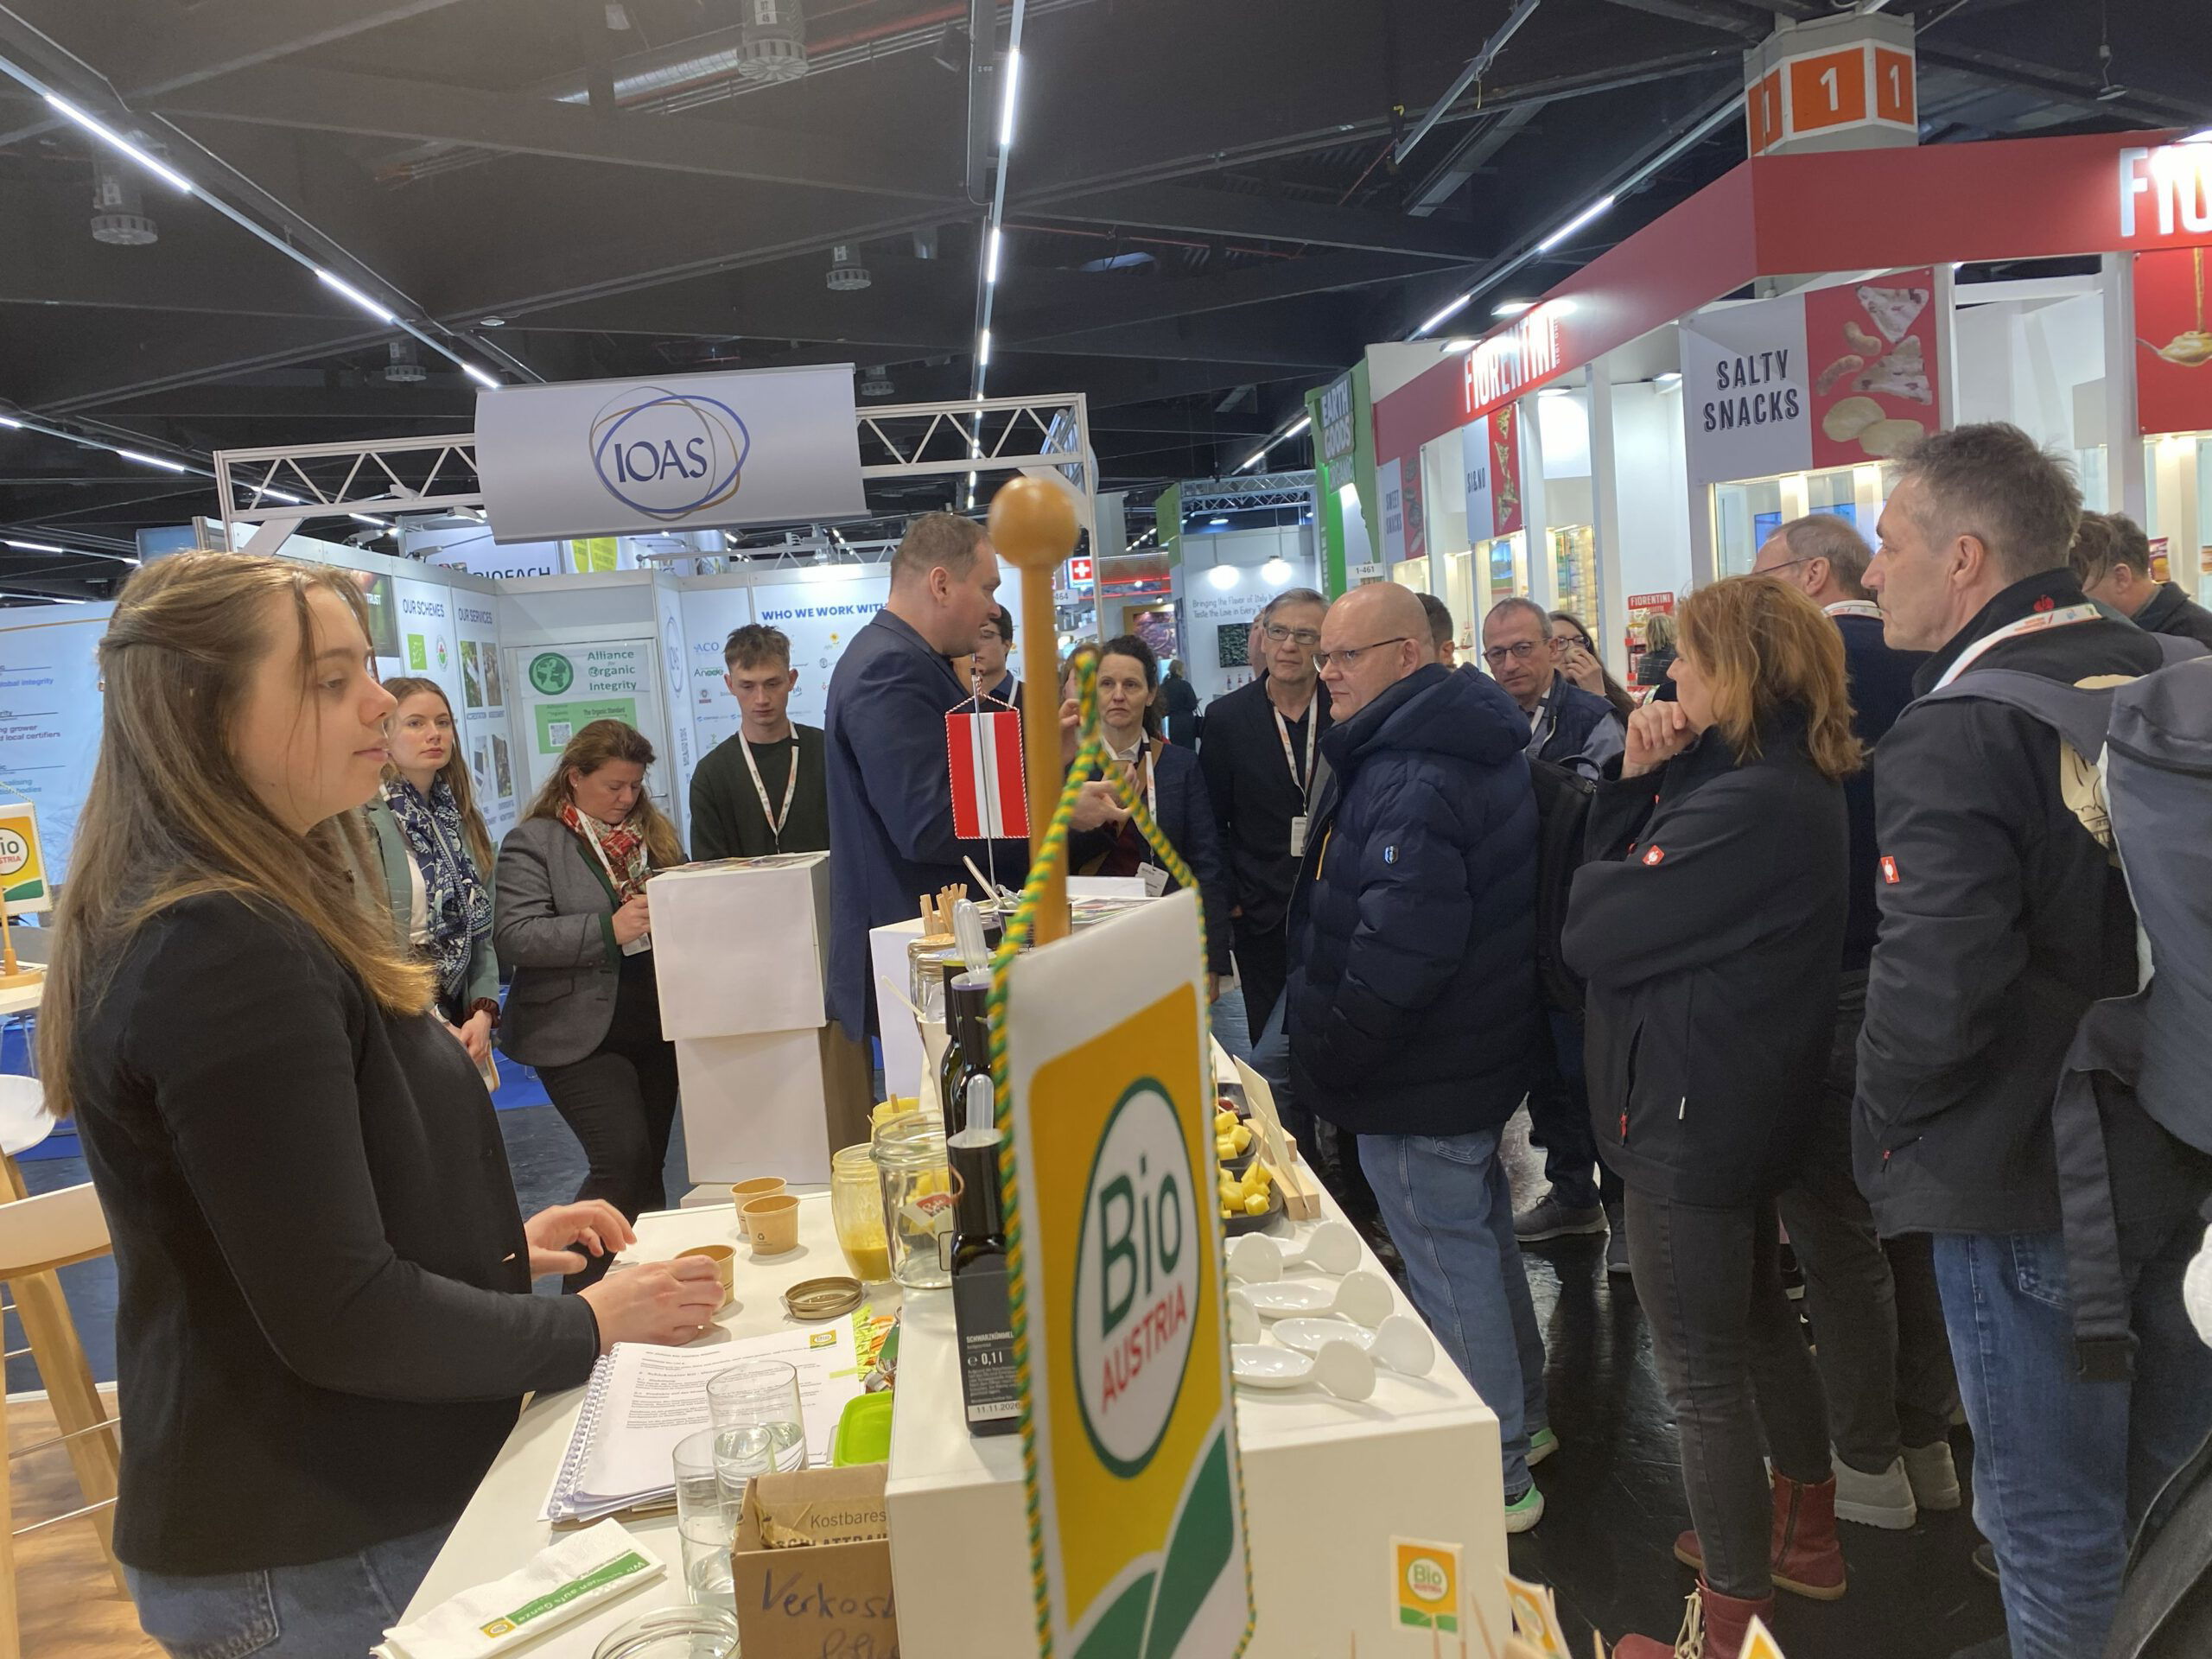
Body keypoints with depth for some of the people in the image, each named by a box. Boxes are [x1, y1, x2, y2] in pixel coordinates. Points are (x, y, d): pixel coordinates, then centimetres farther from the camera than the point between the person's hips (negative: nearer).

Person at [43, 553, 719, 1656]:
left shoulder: (244, 920, 7)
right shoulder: (227, 955, -27)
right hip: (320, 1560, -9)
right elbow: (338, 1319, -26)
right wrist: (591, 1328, -14)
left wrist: (497, 1240, 8)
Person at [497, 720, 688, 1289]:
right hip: (581, 1036, -6)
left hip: (655, 1028, 6)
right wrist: (609, 929, -23)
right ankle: (583, 1293, 0)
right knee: (623, 1159, -14)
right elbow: (513, 937, -16)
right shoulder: (533, 842, -4)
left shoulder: (653, 833, 13)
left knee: (649, 1164, 10)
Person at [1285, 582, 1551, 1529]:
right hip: (1476, 1058, 11)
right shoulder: (1475, 751, 9)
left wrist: (1324, 1053, -18)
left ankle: (1494, 1480, 19)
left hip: (1417, 1087, -11)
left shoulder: (1411, 781, -26)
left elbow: (1398, 948, -32)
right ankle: (1519, 1421, 43)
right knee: (1482, 1237, 24)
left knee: (1449, 1267, 3)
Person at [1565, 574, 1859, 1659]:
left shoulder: (1749, 806, -27)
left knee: (1701, 1375, 3)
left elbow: (1594, 931, -24)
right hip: (1740, 1106, 11)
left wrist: (1594, 885, -6)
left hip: (1691, 1116, -11)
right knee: (1758, 1324, 26)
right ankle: (1804, 1533, 46)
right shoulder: (1779, 780, 7)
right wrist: (1636, 778, -8)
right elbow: (1613, 864, 7)